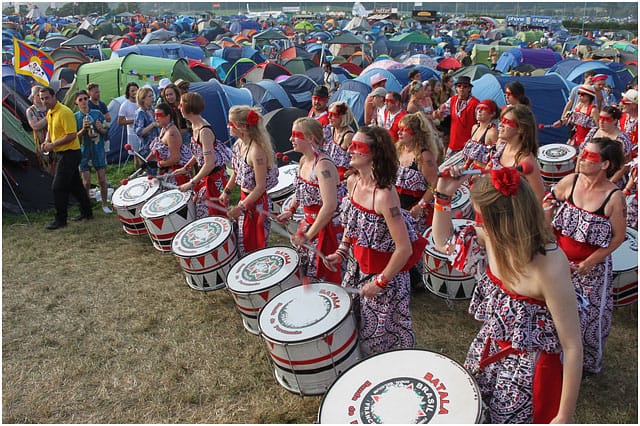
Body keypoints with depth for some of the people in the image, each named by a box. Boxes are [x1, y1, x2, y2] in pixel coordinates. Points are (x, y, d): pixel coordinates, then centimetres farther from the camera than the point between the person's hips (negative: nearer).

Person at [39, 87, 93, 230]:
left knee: (58, 187, -7)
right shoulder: (49, 113, 12)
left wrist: (53, 144, -20)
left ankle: (60, 219, 2)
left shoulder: (64, 112, -17)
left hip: (70, 153, -9)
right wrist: (46, 142, 5)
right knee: (75, 185, 16)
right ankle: (86, 212, 26)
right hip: (62, 153, 10)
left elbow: (72, 135, -22)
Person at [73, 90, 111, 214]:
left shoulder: (97, 113, 5)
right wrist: (83, 129, -19)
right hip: (84, 152, -1)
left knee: (102, 179, 3)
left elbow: (106, 132, 11)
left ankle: (105, 205, 18)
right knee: (86, 182, -2)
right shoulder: (75, 117, 0)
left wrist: (101, 128, -11)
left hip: (98, 151, 1)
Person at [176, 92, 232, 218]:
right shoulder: (195, 126, 4)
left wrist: (191, 183, -22)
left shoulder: (204, 131, -25)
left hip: (214, 178, -9)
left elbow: (210, 164, -27)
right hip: (204, 176, 9)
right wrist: (185, 168, 12)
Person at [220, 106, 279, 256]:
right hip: (245, 198, 8)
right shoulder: (238, 144, -1)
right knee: (242, 242, 21)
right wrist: (227, 192, 17)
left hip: (257, 203, -8)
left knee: (254, 246, 7)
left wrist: (240, 207, -21)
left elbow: (260, 187, -24)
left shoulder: (256, 151, -27)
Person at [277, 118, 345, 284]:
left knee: (321, 278, 4)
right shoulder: (304, 161, 3)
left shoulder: (323, 165, -25)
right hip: (309, 223, 9)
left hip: (327, 227, -9)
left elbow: (330, 206, -31)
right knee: (300, 270, 19)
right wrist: (291, 210, 10)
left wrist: (308, 235, -26)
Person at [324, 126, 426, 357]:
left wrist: (380, 282, -19)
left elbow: (404, 249, -27)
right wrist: (341, 252, 6)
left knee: (381, 338, 11)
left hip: (385, 272, -8)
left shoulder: (384, 195, -30)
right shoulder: (352, 182, -5)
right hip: (358, 266, 8)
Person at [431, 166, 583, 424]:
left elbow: (572, 348, -23)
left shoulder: (549, 267, -31)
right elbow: (444, 242, 5)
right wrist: (443, 195, -10)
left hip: (528, 372, -6)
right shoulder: (492, 238, -13)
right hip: (487, 354, 6)